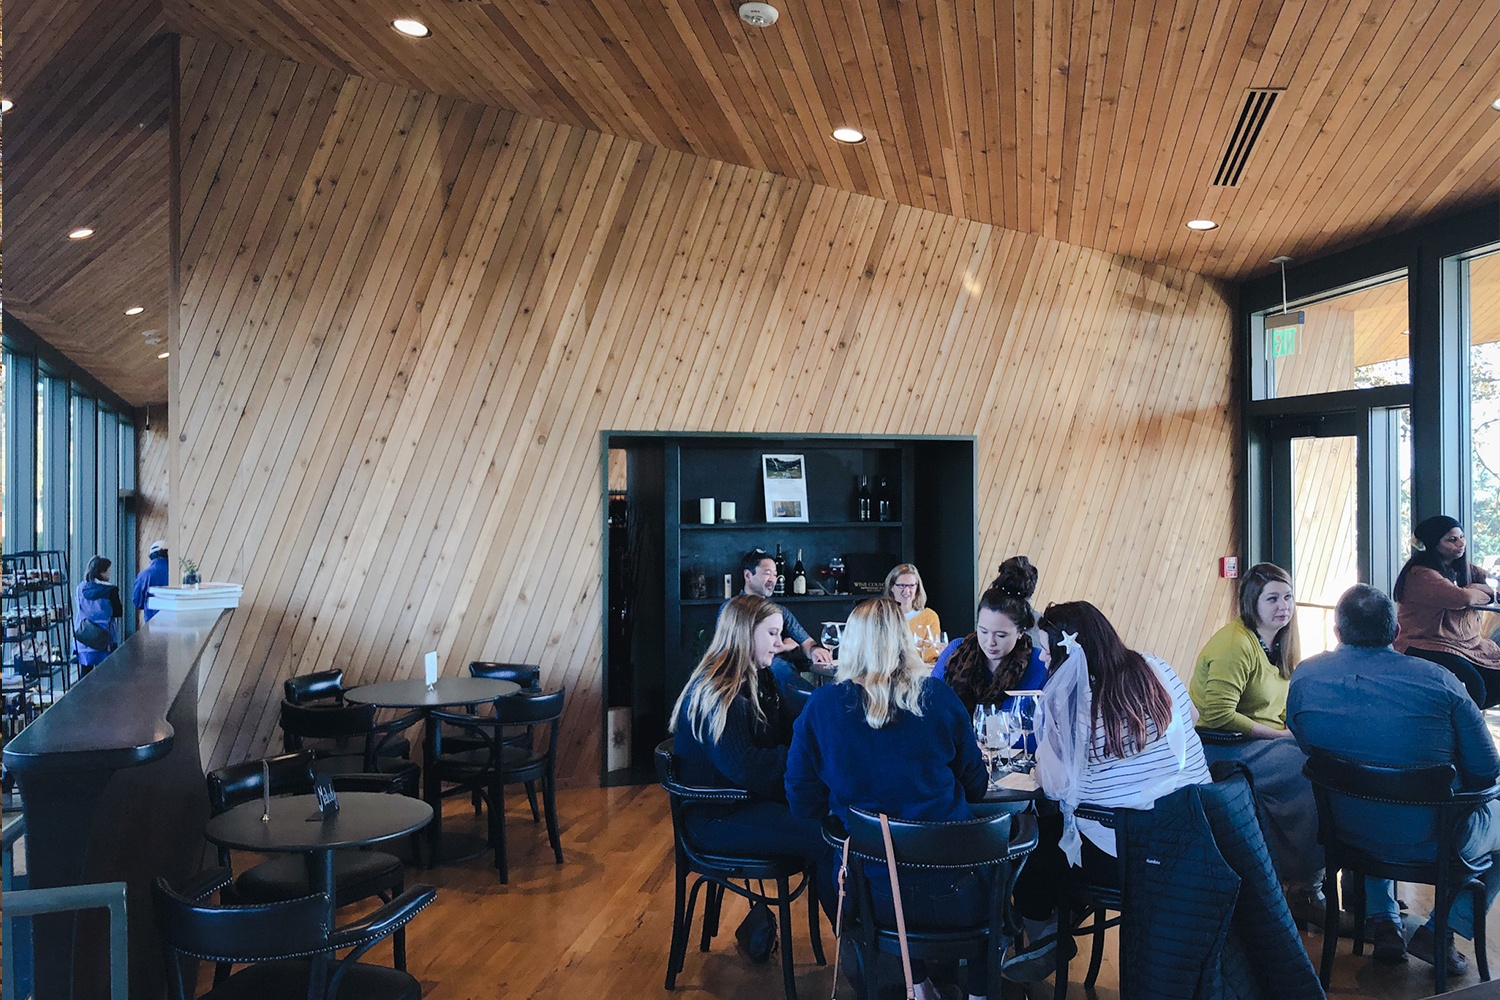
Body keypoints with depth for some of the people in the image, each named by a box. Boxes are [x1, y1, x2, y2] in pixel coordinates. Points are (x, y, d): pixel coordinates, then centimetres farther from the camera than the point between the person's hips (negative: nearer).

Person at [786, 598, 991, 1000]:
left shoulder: (822, 706, -7)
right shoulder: (939, 698, -6)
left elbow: (803, 804, 0)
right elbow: (976, 786, 6)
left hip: (874, 893, -1)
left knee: (825, 866, 31)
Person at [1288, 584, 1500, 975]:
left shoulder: (1304, 677, -8)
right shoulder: (1437, 680, -17)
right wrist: (1448, 788, 13)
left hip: (1346, 831, 4)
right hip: (1431, 839, -4)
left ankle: (1382, 921, 30)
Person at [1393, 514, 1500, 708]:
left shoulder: (1462, 567, 15)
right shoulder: (1420, 575, -15)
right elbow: (1462, 598, -25)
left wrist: (1476, 589, -5)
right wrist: (1483, 594, -3)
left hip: (1470, 644, 9)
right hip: (1426, 647, -9)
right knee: (1472, 685, -28)